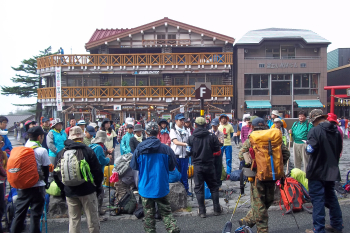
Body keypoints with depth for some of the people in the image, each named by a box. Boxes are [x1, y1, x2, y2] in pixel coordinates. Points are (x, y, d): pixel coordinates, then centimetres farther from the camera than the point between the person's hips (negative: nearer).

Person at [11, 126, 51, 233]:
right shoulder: (42, 151, -10)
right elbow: (46, 168, -5)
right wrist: (46, 182, 10)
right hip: (37, 186, -4)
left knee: (19, 212, 13)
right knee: (35, 214, 5)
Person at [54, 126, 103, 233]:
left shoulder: (61, 153, 3)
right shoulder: (88, 151, -7)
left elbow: (56, 174, 7)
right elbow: (98, 172, -8)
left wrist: (63, 189, 16)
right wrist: (98, 187, 6)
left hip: (70, 192, 3)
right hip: (87, 191, -3)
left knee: (73, 220, 11)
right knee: (92, 218, 7)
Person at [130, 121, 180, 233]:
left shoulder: (139, 149, -9)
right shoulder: (165, 149, -10)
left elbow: (133, 166, 2)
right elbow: (172, 166, 1)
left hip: (145, 187, 0)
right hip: (161, 187, 0)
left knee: (149, 214, 11)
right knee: (166, 212, 11)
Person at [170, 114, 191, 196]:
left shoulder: (185, 131, 13)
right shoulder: (173, 130, -3)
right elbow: (175, 142, -15)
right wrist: (185, 144, -28)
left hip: (184, 155, 4)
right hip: (176, 155, -4)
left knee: (184, 173, 8)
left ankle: (186, 189, 19)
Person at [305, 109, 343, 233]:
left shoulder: (314, 131, -18)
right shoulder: (336, 131, 7)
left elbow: (310, 150, -24)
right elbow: (339, 150, 14)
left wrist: (307, 147, -2)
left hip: (317, 171, -7)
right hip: (332, 170, 7)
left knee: (317, 199, -1)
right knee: (331, 196, 20)